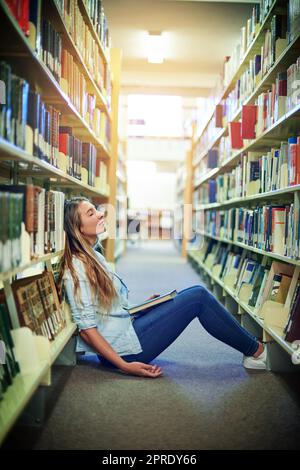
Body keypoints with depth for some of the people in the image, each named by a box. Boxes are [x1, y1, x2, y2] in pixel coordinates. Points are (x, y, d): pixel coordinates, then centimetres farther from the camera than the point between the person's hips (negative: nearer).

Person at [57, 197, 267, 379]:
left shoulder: (93, 257, 12)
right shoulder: (76, 268, -18)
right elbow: (86, 329, -21)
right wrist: (124, 366, -22)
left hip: (127, 325, 9)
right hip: (122, 346, -9)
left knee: (196, 292, 5)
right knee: (198, 297, -10)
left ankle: (252, 353, 12)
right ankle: (256, 351, 8)